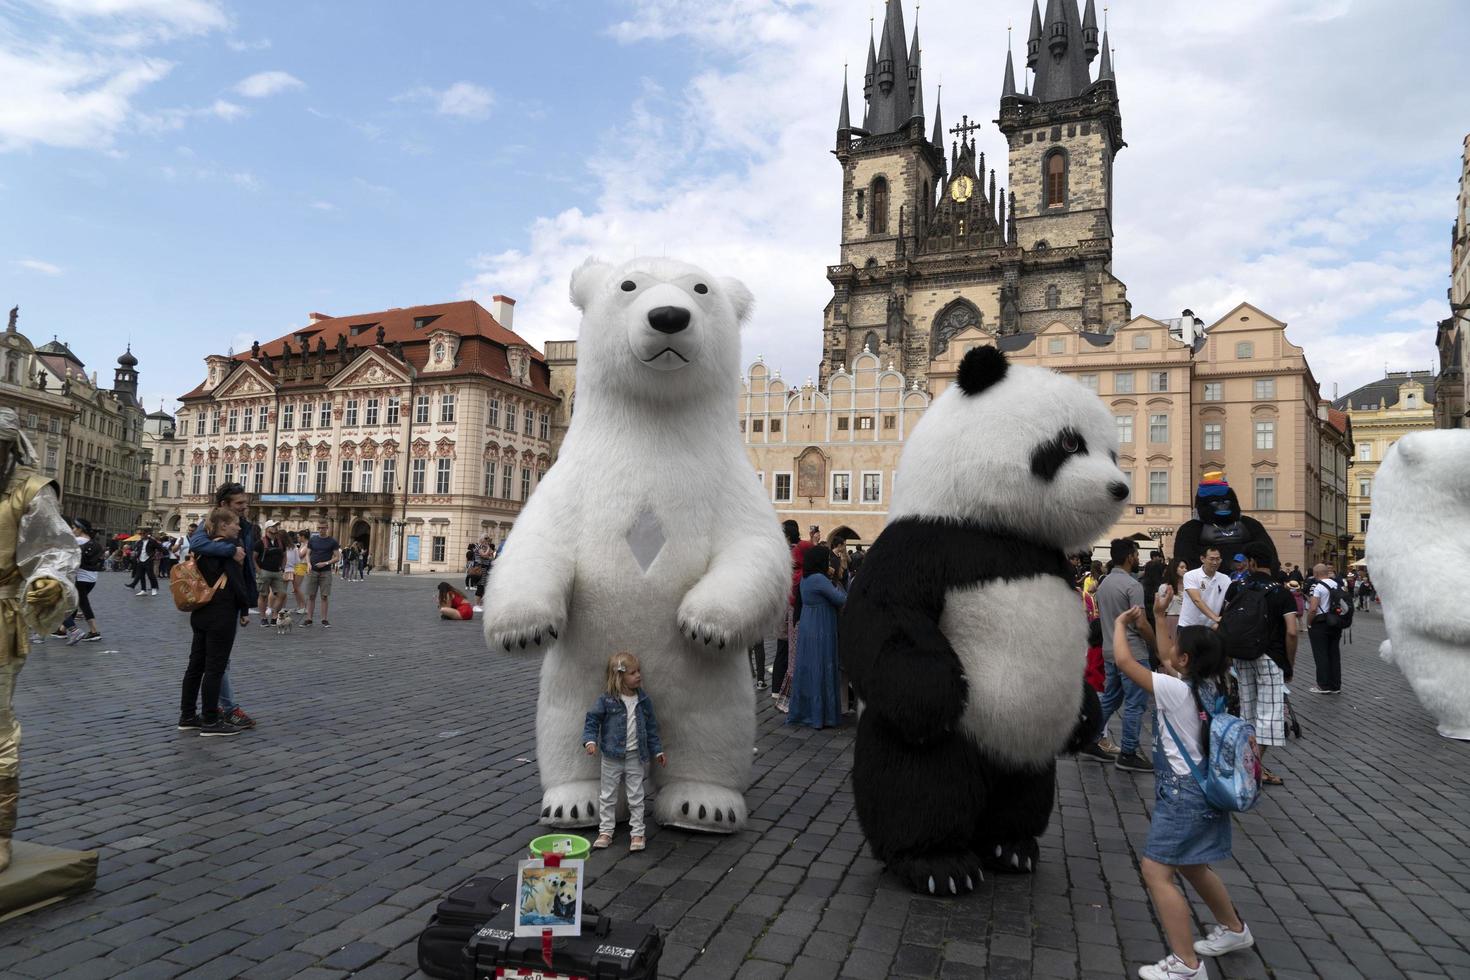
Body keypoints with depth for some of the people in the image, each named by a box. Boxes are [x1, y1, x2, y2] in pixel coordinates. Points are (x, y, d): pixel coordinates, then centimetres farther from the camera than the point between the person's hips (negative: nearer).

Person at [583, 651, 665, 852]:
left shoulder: (644, 700, -3)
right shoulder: (606, 699, -13)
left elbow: (651, 728, 6)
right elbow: (592, 720, -7)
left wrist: (658, 751, 6)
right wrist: (590, 740, -22)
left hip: (635, 756, 2)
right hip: (612, 756, -2)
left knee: (636, 797, 9)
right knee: (608, 796, 11)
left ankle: (637, 832, 20)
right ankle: (605, 831, 24)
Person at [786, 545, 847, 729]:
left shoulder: (805, 578, 8)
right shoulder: (819, 579, -19)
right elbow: (841, 599, -15)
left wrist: (828, 576, 9)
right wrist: (835, 583, 3)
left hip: (807, 630, 9)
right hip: (820, 632, -9)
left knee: (806, 670, 14)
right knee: (820, 671, 0)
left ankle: (802, 711, 22)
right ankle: (819, 714, 6)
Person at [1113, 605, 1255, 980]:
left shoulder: (1176, 690, -22)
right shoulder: (1208, 684, 2)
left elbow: (1124, 661, -19)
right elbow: (1168, 661, 19)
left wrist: (1120, 624, -3)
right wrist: (1150, 623, 17)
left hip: (1183, 793, -9)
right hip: (1205, 789, 10)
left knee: (1155, 871, -7)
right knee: (1191, 866, 26)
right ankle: (1234, 929, 44)